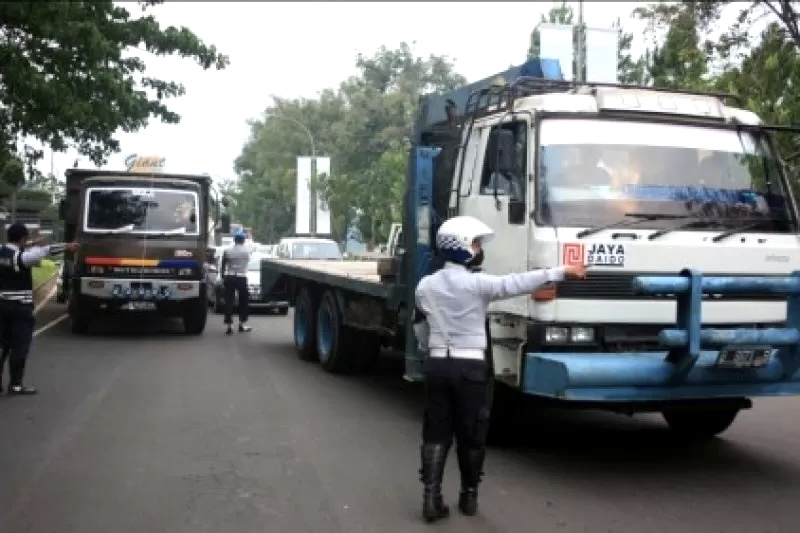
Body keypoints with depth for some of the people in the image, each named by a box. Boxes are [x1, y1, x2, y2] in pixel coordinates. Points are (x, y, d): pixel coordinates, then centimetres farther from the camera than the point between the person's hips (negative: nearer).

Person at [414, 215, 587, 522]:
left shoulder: (426, 286, 5)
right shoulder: (477, 283, -11)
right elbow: (516, 284, -20)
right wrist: (561, 272, -20)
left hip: (437, 364, 4)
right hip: (470, 366, -4)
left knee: (436, 433, 7)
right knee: (471, 435, 9)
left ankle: (431, 498, 2)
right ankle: (469, 496, 20)